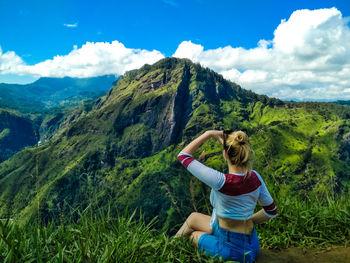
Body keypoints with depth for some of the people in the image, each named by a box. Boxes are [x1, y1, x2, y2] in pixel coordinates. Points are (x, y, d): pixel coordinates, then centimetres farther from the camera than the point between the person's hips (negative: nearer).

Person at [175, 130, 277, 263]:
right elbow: (271, 211, 1)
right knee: (193, 217, 24)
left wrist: (208, 134, -16)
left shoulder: (221, 182, -31)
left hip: (231, 249, -6)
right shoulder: (255, 177, -12)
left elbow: (183, 155, -22)